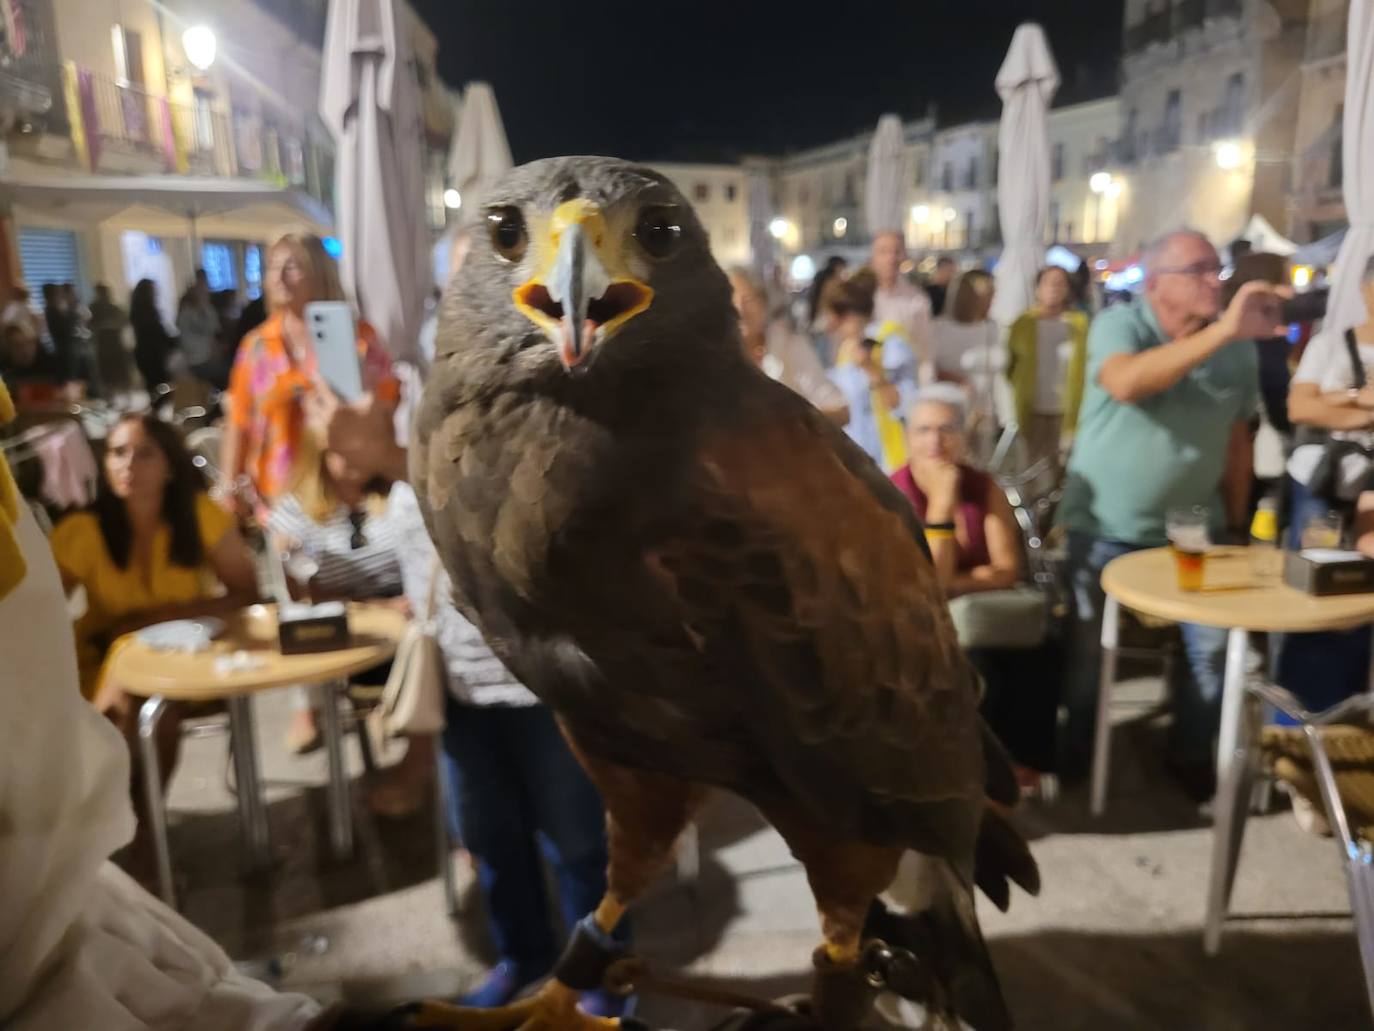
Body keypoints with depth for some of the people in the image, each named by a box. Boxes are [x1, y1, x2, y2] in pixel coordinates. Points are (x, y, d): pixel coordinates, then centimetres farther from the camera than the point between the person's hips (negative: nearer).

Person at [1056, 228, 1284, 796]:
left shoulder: (1238, 348, 0)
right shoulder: (1117, 324, -13)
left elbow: (1237, 439, 7)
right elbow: (1126, 383, -35)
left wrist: (1236, 523, 8)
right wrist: (1222, 330, -39)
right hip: (1103, 528, -3)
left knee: (1215, 647, 4)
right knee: (1085, 651, 9)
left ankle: (1193, 757, 27)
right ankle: (1071, 756, 30)